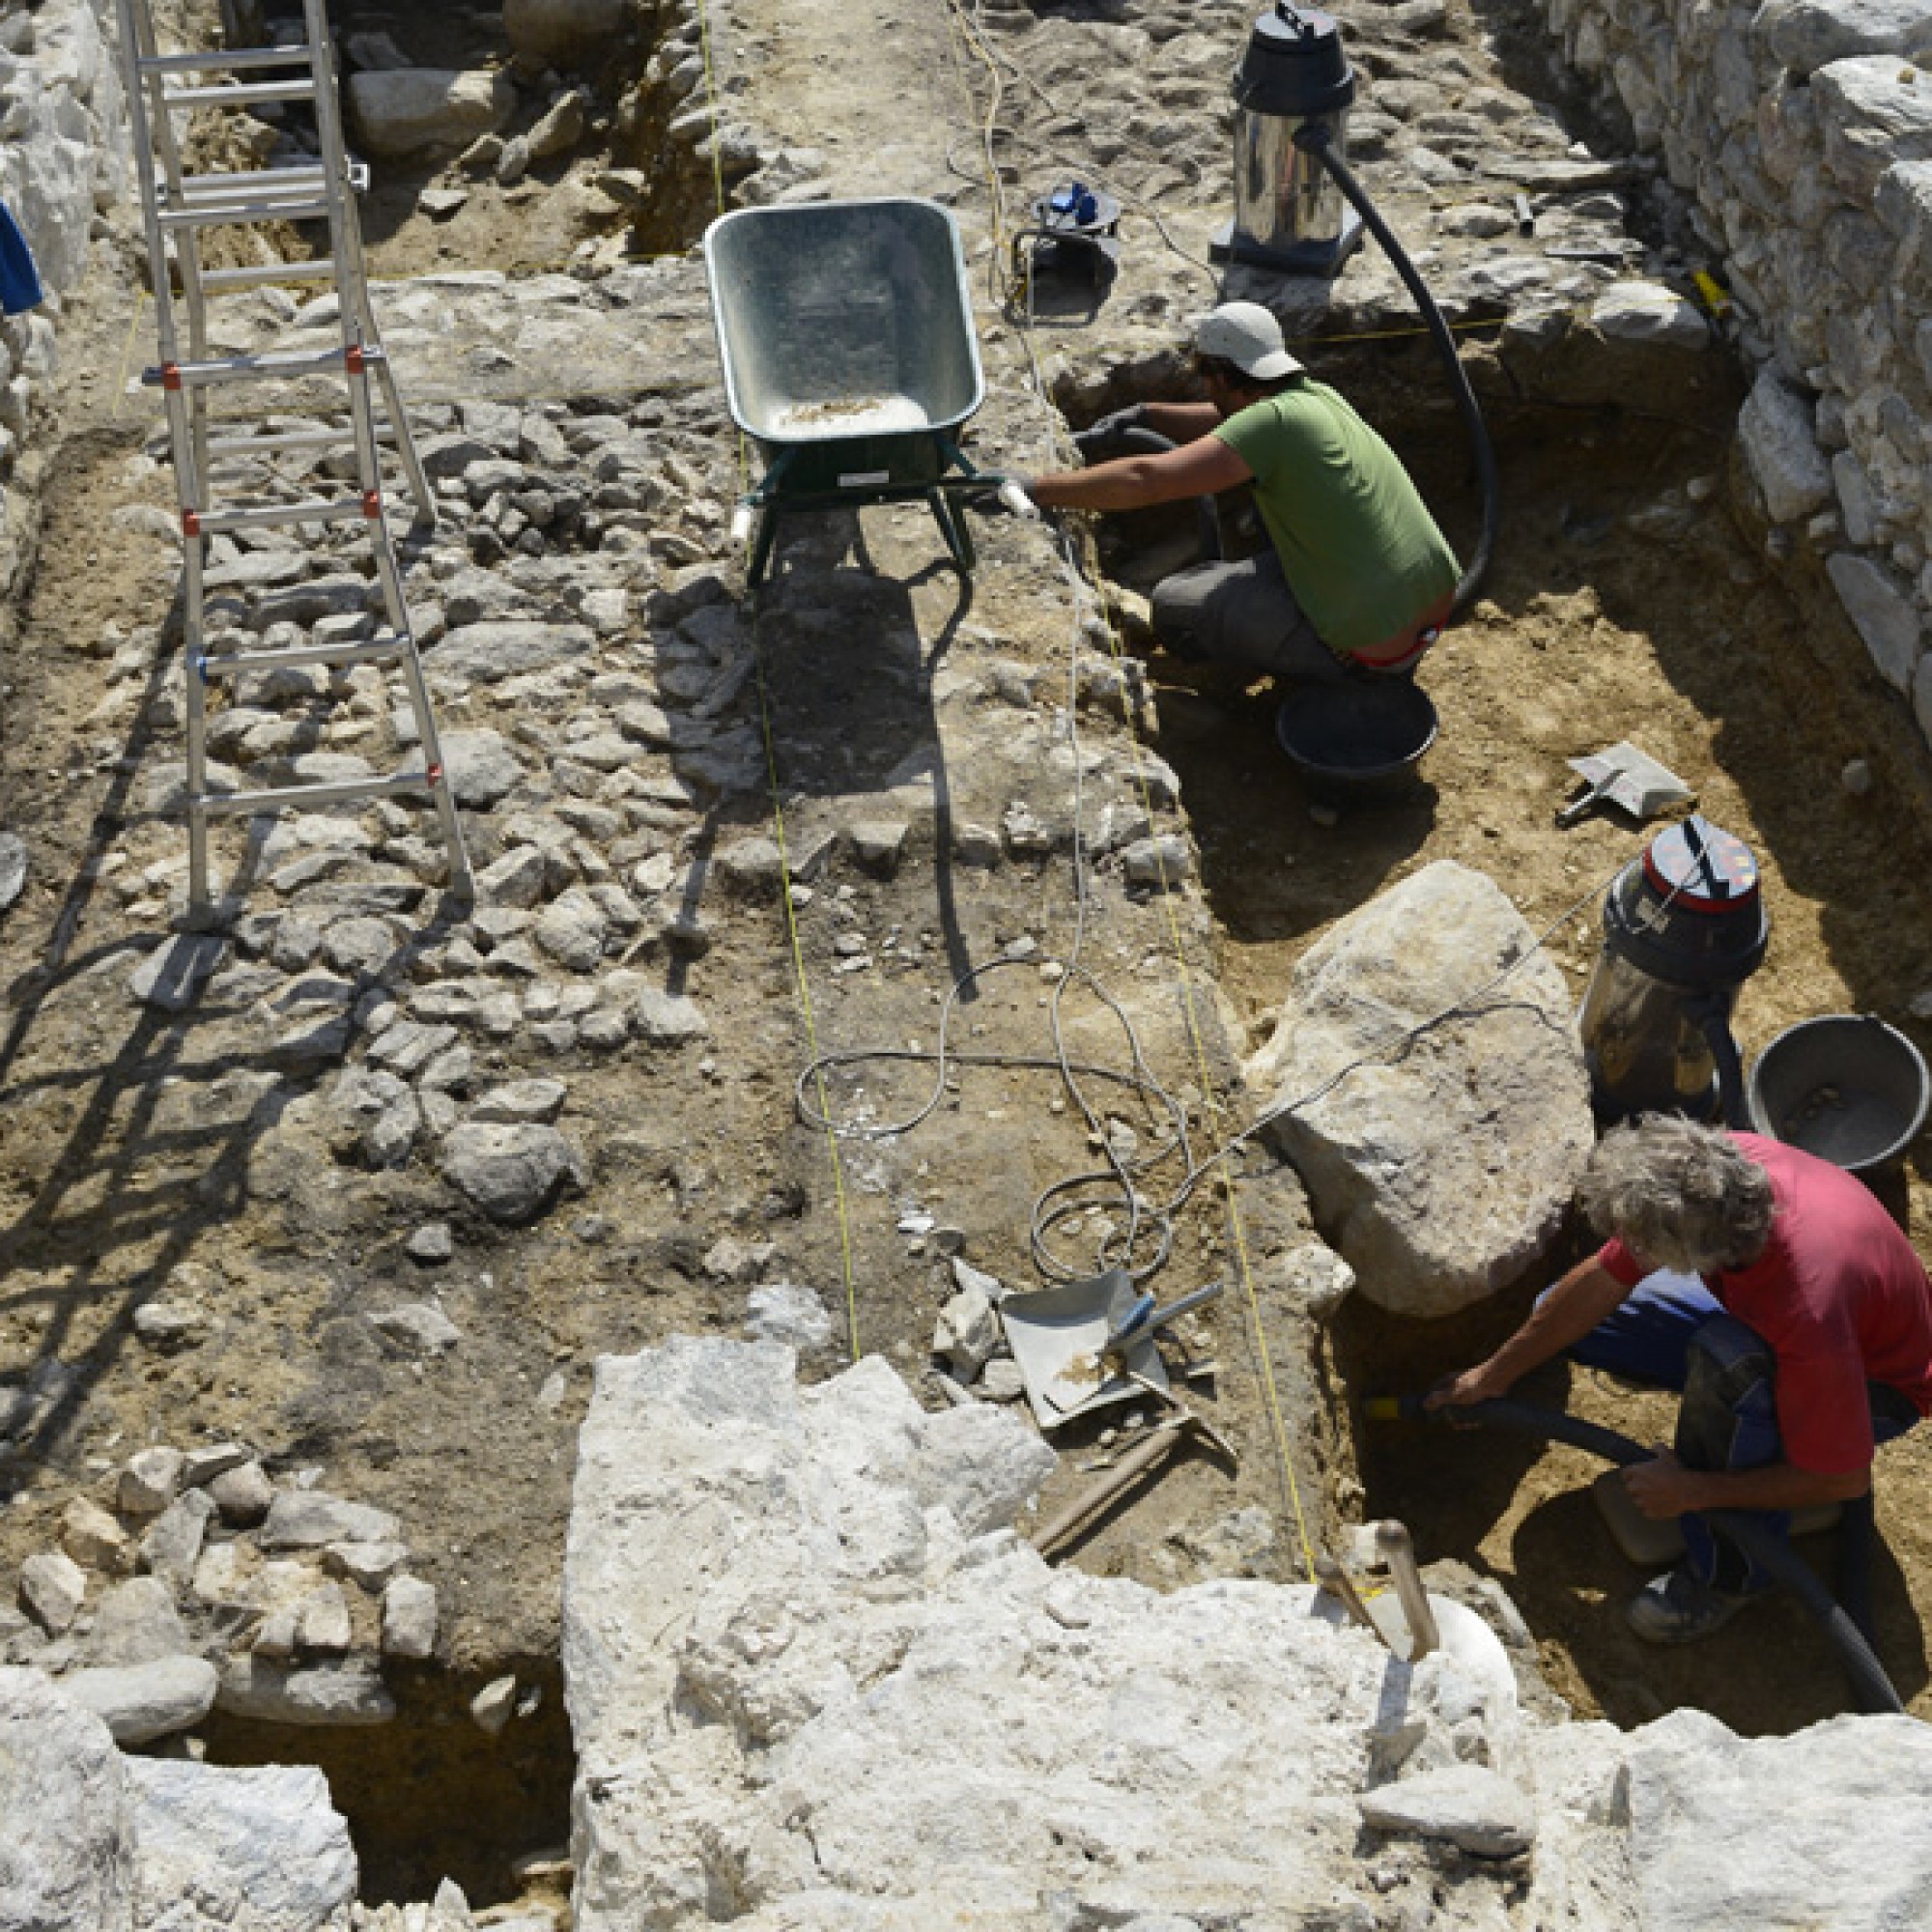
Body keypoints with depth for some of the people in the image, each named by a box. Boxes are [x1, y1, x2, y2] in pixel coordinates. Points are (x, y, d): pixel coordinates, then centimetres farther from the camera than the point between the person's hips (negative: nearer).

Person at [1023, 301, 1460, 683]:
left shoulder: (1275, 420, -19)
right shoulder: (1317, 394, 6)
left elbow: (1144, 480, -27)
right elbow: (1224, 422, 26)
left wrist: (1033, 490, -21)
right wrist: (1140, 415, 15)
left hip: (1372, 651, -8)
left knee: (1172, 605, 1)